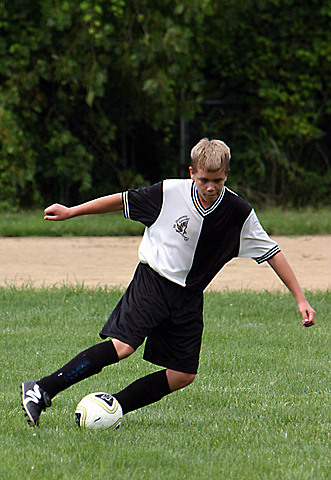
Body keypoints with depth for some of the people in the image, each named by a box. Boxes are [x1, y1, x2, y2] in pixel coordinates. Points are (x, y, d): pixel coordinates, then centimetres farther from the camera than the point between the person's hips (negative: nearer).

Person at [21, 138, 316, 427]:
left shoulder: (239, 213, -5)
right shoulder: (170, 193, -11)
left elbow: (272, 253, 2)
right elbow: (123, 201, 1)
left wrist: (300, 298, 0)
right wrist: (70, 212, 4)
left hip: (189, 297, 4)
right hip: (152, 281, -4)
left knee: (184, 375, -4)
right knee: (122, 346, -24)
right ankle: (41, 391, -24)